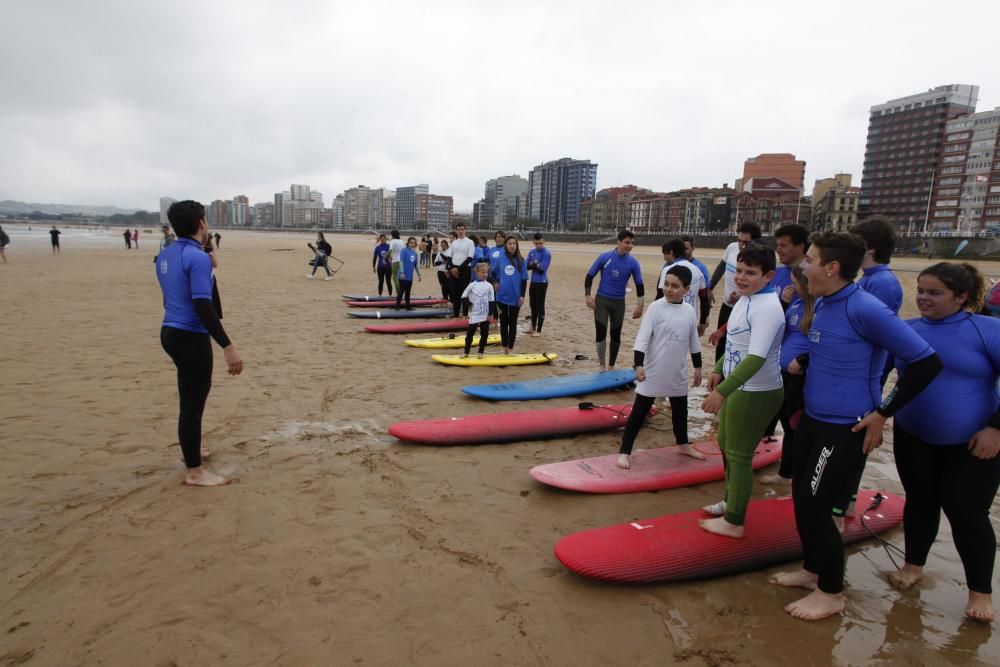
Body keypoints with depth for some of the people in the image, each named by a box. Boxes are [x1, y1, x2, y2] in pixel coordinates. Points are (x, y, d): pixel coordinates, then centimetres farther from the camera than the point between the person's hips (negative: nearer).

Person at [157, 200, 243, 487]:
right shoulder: (198, 257, -19)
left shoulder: (165, 255, 10)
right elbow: (203, 306, -27)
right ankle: (195, 472, 12)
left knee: (197, 391, 26)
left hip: (170, 332, 10)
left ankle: (192, 449, 42)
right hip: (191, 337, -10)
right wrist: (228, 347, -28)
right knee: (192, 403, 0)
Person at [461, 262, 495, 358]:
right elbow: (464, 298, 6)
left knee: (484, 334, 4)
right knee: (470, 333, 2)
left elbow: (491, 301, 1)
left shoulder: (489, 286, 0)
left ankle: (481, 352, 16)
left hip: (486, 315, 1)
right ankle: (466, 352, 13)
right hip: (474, 315, -1)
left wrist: (490, 314, -4)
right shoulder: (472, 285, -1)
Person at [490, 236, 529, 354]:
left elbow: (524, 279, -1)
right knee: (503, 322, 9)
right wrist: (494, 282, 0)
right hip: (502, 296, 1)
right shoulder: (500, 259, 1)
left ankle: (510, 349, 12)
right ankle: (504, 347, 19)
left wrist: (522, 296, -6)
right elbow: (492, 272, 17)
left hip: (515, 297, -1)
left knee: (512, 323, 6)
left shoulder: (521, 261, -1)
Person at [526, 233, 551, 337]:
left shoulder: (547, 253, -13)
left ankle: (539, 330, 6)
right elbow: (527, 266, 1)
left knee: (540, 306, -2)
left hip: (542, 282, -7)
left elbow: (541, 269, -18)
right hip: (533, 282, 7)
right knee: (533, 305, 15)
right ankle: (533, 327, 30)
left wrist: (533, 264, -7)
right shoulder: (531, 252, 8)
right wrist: (536, 265, -14)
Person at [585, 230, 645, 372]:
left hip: (619, 302, 2)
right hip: (602, 300, -2)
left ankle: (611, 366, 22)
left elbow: (639, 285, 2)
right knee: (601, 332, -7)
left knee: (616, 335, 8)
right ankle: (602, 365, 10)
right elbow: (589, 276, -2)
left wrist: (640, 305, -5)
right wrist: (587, 295, -11)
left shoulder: (633, 263, -4)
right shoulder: (604, 257, -9)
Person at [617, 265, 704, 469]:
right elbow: (642, 338, -16)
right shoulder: (656, 307, -12)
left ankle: (683, 444, 44)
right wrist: (639, 365, -25)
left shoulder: (689, 311, 1)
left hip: (678, 373, 5)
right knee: (639, 412, 0)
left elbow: (694, 342, 12)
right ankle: (624, 451, 8)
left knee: (680, 409, 22)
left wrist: (698, 368, 15)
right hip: (653, 372, -5)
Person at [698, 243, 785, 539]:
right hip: (738, 388, 10)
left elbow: (757, 357, -34)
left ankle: (733, 522, 17)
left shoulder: (767, 308, -24)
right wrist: (719, 370, 16)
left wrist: (722, 391, -39)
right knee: (726, 445, 22)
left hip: (756, 393, -10)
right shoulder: (746, 300, 6)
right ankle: (731, 502, 41)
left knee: (738, 455, 2)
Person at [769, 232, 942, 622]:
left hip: (845, 430, -8)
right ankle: (812, 570, 39)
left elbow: (926, 363, -20)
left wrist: (883, 413, -14)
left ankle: (831, 593, 24)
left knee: (815, 507, 2)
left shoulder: (865, 308, -22)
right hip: (812, 420, 8)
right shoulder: (822, 304, 3)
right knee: (802, 498, 17)